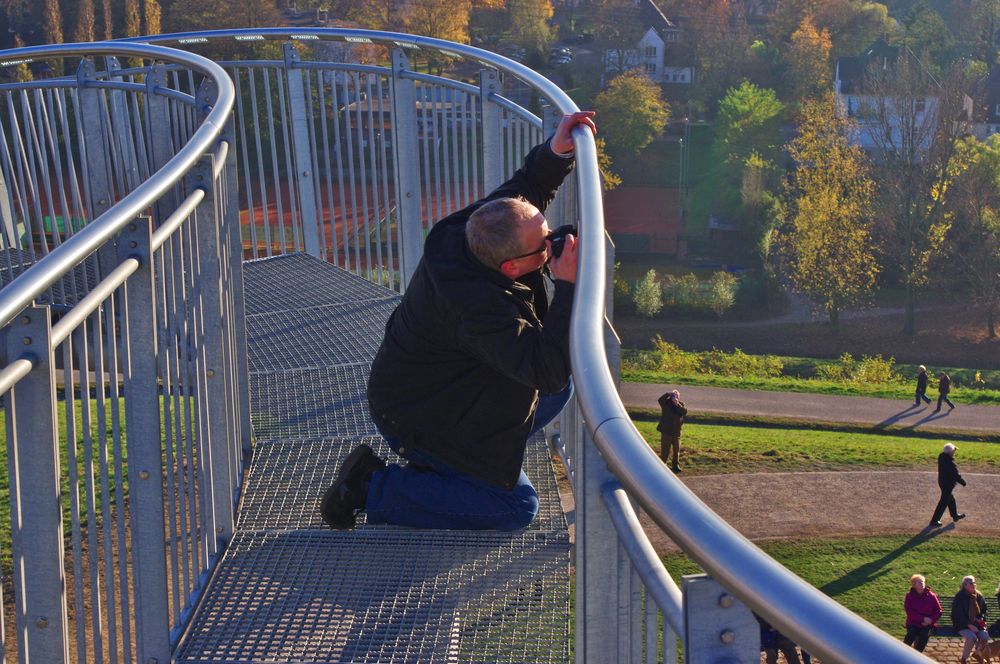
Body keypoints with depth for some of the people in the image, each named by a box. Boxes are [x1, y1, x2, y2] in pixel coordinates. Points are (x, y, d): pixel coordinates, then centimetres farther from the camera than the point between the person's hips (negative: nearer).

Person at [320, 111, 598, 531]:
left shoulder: (466, 229, -14)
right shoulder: (480, 307, -39)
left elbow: (527, 188, 6)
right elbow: (548, 369, -41)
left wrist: (556, 151, -13)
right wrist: (567, 287, -39)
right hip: (417, 415, -10)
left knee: (560, 392, 16)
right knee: (516, 508, -4)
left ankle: (438, 458, 19)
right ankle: (373, 490, 0)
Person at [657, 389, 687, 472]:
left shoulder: (681, 404, 5)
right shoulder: (666, 403, -4)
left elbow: (685, 411, -12)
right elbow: (660, 400, -24)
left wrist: (677, 404, -22)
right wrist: (668, 394, -28)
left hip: (676, 431, 4)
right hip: (666, 430, -4)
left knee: (676, 449, 10)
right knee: (665, 450, -5)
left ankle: (675, 465, 21)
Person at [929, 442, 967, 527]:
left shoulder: (941, 457, -6)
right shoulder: (949, 462, -31)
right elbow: (955, 474, -21)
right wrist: (962, 482, -8)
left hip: (942, 481, 9)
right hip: (948, 484, -9)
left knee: (950, 499, 26)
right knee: (944, 502, 2)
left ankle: (955, 516, 44)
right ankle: (934, 521, 7)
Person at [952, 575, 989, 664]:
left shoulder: (979, 596, 8)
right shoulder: (959, 597, -10)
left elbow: (984, 610, 21)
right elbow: (958, 614, -14)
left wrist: (982, 619, 0)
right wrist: (970, 625, -22)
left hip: (977, 624, 5)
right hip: (962, 625, -5)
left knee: (985, 637, -23)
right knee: (972, 637, -33)